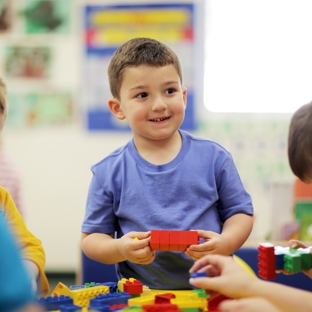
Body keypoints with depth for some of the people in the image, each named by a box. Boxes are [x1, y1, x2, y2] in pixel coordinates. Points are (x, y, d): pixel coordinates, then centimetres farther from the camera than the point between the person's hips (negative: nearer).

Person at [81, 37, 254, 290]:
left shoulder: (214, 157, 6)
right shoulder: (109, 173, 4)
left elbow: (241, 212, 12)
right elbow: (91, 238, 9)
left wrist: (223, 244, -8)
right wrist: (120, 248, -12)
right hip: (141, 295, 1)